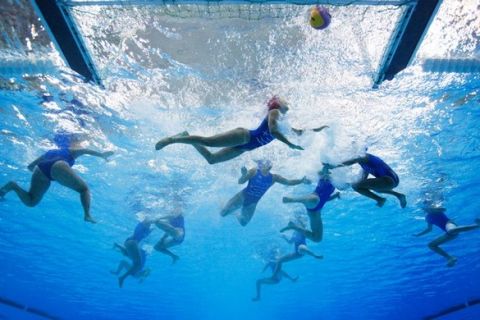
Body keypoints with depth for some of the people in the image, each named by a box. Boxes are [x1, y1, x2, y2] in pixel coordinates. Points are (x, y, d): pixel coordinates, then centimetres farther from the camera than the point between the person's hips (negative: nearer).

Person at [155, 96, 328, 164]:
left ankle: (186, 137, 13)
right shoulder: (274, 111, 0)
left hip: (244, 146, 9)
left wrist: (318, 129, 34)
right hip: (244, 136, -9)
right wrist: (291, 144, -18)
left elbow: (299, 132, 36)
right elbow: (273, 131, -19)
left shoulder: (282, 122, 27)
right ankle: (172, 139, -7)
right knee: (207, 141, -15)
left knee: (211, 159, 7)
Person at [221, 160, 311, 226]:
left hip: (252, 203, 3)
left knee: (243, 223, 11)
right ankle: (232, 211, 34)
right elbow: (240, 182, -20)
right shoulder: (254, 171, -17)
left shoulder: (274, 178, -8)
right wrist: (244, 175, -42)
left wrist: (302, 180, -18)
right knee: (223, 213, -4)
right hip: (242, 197, -3)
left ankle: (238, 216, 47)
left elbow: (289, 182, -4)